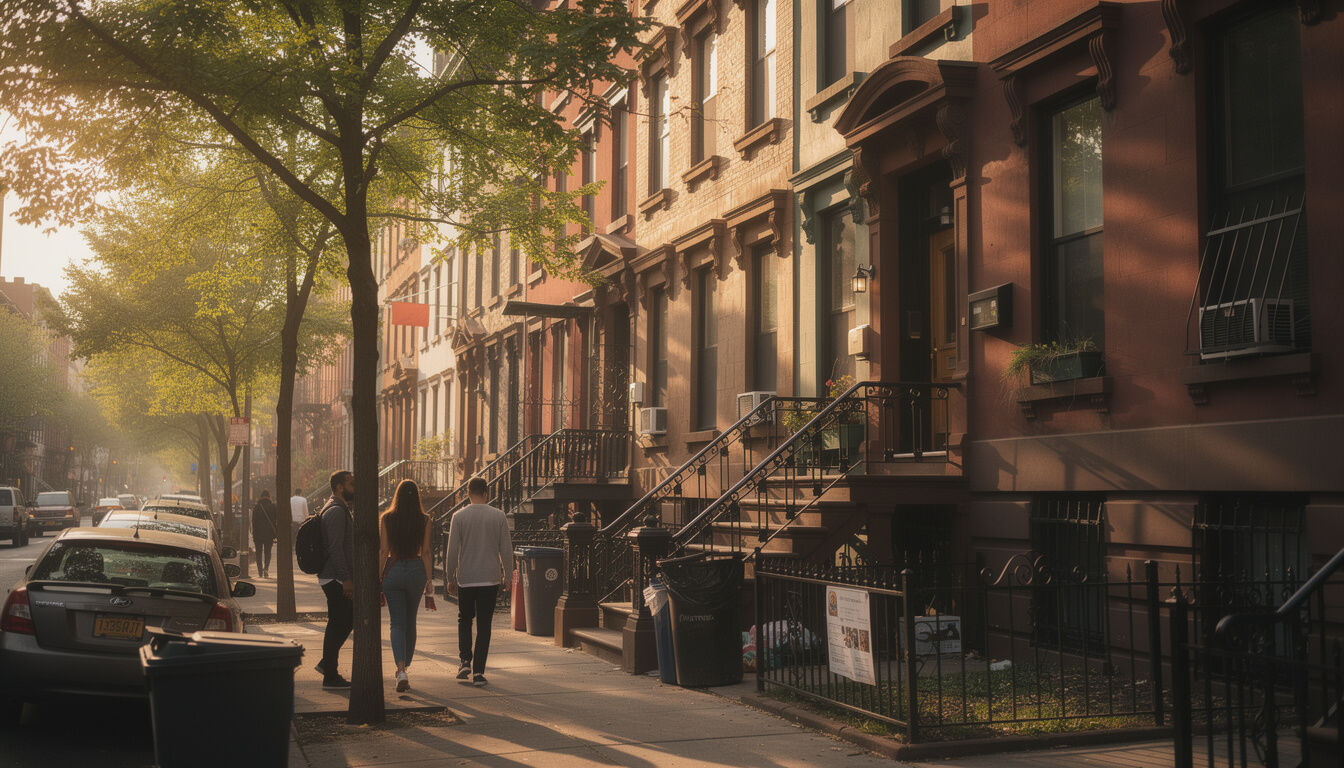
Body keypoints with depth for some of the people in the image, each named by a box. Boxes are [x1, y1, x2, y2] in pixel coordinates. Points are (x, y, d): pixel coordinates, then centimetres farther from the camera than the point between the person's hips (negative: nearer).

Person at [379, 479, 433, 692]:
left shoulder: (386, 519, -5)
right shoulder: (424, 520, -4)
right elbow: (426, 552, -3)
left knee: (397, 623, 2)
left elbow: (383, 552, -5)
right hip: (416, 570, 1)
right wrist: (429, 579, 3)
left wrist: (378, 579, 1)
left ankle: (401, 670, -16)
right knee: (410, 622, 17)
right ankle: (405, 666, 28)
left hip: (393, 570, -1)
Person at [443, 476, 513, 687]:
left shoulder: (459, 517, -5)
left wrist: (450, 578, 4)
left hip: (465, 578, 0)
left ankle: (465, 661, 6)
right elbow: (506, 549, 0)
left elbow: (452, 551, -5)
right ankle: (478, 671, 1)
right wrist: (508, 575, 11)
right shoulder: (498, 516, -2)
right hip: (490, 578, 0)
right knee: (484, 624, 4)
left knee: (465, 619, 19)